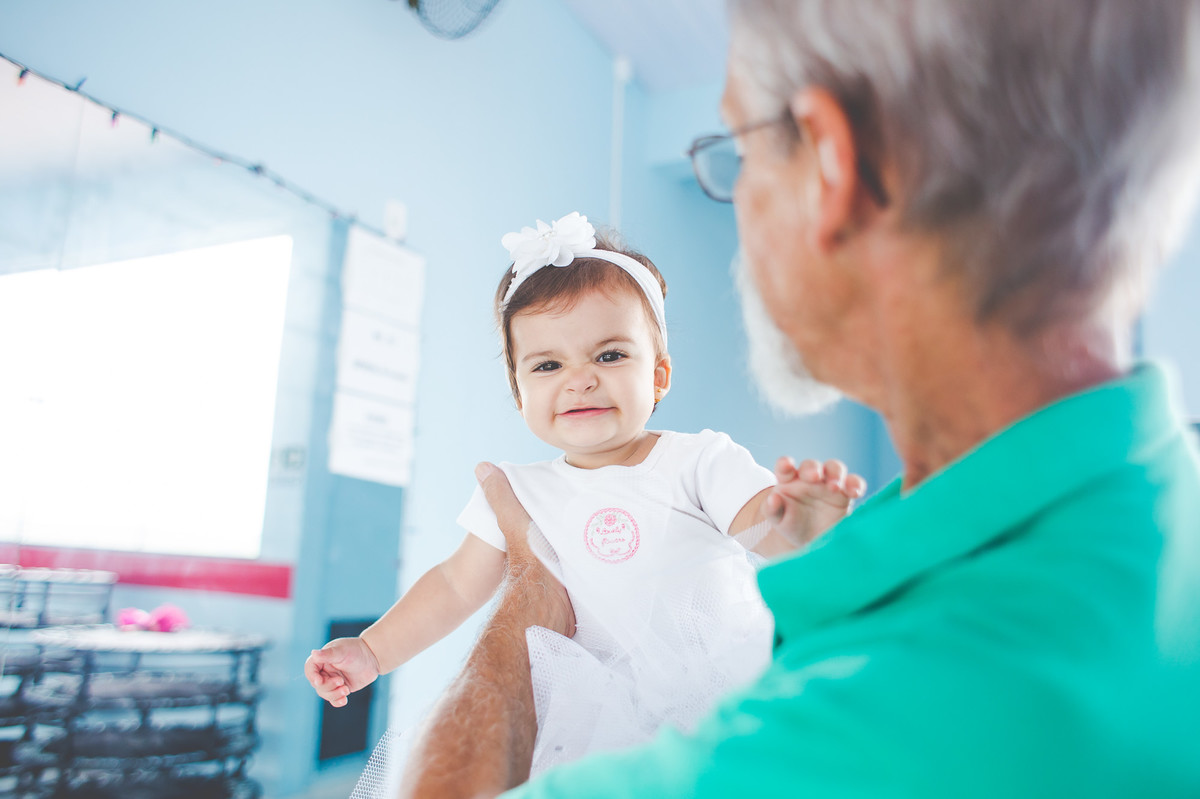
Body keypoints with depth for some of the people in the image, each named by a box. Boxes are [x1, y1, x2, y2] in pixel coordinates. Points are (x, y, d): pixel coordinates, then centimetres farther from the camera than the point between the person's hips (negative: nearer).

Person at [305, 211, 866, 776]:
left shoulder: (700, 459, -7)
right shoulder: (522, 493, 4)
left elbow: (763, 526, -22)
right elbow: (457, 585, 13)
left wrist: (799, 520, -46)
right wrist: (371, 652, 7)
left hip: (732, 674, -1)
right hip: (614, 703, 2)